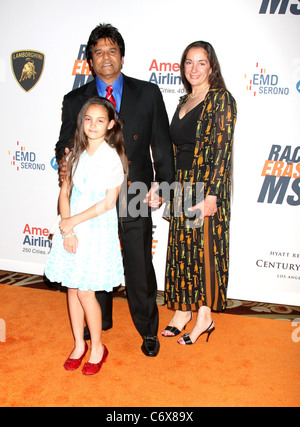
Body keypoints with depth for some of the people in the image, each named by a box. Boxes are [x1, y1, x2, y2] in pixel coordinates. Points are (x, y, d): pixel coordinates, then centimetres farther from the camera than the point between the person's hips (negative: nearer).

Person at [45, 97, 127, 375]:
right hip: (71, 228, 6)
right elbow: (65, 192, 4)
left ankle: (97, 348, 21)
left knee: (85, 291, -1)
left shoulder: (113, 157, -10)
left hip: (98, 230, -5)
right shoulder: (77, 154, 7)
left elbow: (108, 202, -13)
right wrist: (66, 230, -8)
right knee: (72, 288, 11)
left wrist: (71, 222, -11)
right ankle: (79, 344, 30)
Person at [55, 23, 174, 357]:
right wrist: (64, 161, -16)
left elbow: (162, 143, 3)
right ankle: (99, 322, 41)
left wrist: (162, 182, -9)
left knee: (140, 267, 8)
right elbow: (65, 144, 8)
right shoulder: (74, 100, 5)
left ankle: (147, 329, 31)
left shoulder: (148, 94, 3)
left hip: (136, 196, -1)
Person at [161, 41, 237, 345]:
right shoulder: (184, 102, 15)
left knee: (205, 247, 0)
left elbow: (222, 149, -14)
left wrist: (212, 194, -20)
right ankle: (183, 311, 24)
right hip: (181, 185, 7)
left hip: (206, 186, -7)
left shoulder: (221, 99, -7)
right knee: (182, 247, 11)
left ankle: (205, 316, 15)